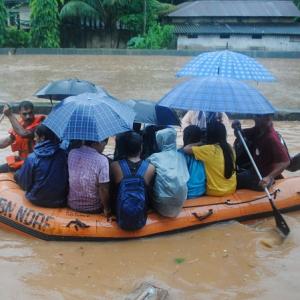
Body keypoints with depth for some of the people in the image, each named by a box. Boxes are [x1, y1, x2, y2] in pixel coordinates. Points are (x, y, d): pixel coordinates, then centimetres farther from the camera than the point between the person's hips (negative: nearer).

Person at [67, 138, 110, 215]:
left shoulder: (72, 153, -9)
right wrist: (107, 209, -6)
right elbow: (103, 190, -20)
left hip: (72, 204, 5)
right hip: (93, 208, -5)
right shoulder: (102, 160, -24)